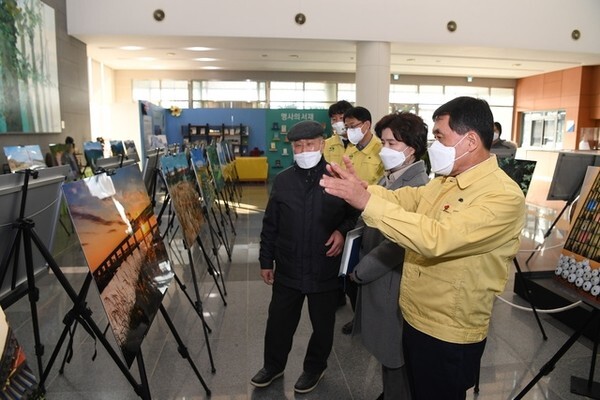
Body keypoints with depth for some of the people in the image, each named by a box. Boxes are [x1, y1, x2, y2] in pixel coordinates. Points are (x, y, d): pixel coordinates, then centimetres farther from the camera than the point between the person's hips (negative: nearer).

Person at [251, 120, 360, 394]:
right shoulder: (282, 180, 1)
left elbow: (355, 215, 2)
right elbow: (270, 225, 6)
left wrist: (343, 231, -18)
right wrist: (266, 260, 7)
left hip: (325, 271, -2)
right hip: (287, 269, 3)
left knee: (322, 324, 16)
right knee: (278, 322, 17)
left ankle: (315, 368, 42)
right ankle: (273, 365, 42)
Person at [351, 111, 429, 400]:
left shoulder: (419, 186, -21)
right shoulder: (388, 179, 6)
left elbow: (398, 244, -24)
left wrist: (359, 271, -13)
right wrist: (361, 266, 2)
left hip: (393, 284, -8)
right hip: (375, 277, 8)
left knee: (395, 356, 10)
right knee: (385, 350, 23)